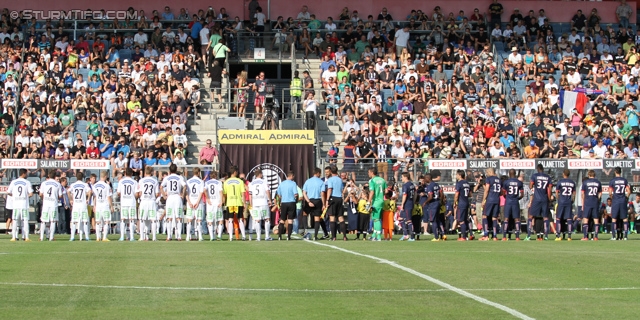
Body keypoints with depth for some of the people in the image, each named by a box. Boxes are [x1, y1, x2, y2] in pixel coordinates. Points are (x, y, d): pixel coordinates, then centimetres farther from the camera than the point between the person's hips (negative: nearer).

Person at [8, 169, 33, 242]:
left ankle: (14, 237, 1)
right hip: (24, 204, -2)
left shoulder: (13, 182, 5)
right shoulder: (27, 182, -2)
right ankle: (26, 237, 0)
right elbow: (31, 193, -8)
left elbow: (8, 193, 5)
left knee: (15, 221, 5)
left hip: (16, 205, 2)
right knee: (25, 221, 4)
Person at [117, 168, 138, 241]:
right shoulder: (134, 182, -1)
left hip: (123, 203, 1)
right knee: (131, 220, 1)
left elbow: (118, 193, 4)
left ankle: (122, 237, 0)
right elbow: (136, 194, -2)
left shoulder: (121, 181, 3)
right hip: (132, 203, -1)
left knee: (123, 220, 4)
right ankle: (131, 237, -3)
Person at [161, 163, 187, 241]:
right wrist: (182, 195, -2)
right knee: (178, 218, 1)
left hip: (169, 198, 0)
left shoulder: (167, 178, 7)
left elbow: (161, 187, -5)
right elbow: (184, 186, -11)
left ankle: (169, 236, -3)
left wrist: (164, 196, 1)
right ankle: (179, 236, -4)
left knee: (169, 218, 2)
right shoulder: (180, 178, 5)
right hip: (178, 197, 0)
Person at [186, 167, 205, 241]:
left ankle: (188, 237, -1)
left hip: (190, 203, 2)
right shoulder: (201, 182, 0)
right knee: (199, 220, 0)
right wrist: (197, 202, -9)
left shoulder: (188, 181, 7)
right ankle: (200, 237, -3)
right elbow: (201, 193, -8)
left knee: (189, 220, 5)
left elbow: (186, 193, -1)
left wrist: (189, 202, -6)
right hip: (199, 203, -2)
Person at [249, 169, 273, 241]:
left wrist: (251, 205, 11)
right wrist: (270, 200, 4)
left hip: (255, 204, 2)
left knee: (257, 221, 2)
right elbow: (268, 192, -5)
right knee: (267, 219, 5)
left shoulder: (251, 184, 11)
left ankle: (258, 237, -2)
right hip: (264, 203, -2)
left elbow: (250, 195, 8)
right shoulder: (264, 182, 2)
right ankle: (267, 236, 0)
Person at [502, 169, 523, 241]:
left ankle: (504, 236, -3)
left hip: (508, 201, -1)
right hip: (516, 202, 1)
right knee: (516, 219, 6)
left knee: (506, 218, 2)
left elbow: (503, 193, 2)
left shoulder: (506, 182, -4)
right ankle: (517, 236, 1)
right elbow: (522, 194, 4)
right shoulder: (519, 183, 2)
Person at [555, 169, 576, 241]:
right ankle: (569, 236, 1)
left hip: (561, 202, -3)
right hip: (569, 203, 3)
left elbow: (556, 193, 0)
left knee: (558, 219, 3)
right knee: (569, 219, 4)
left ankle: (558, 235, -2)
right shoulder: (572, 182, 6)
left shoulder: (560, 181, -4)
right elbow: (574, 194, 10)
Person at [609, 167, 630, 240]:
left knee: (614, 218, 3)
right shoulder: (625, 180, 2)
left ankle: (614, 236, 0)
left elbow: (610, 193, -8)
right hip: (623, 201, 2)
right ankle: (626, 235, 4)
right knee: (625, 218, 8)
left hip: (615, 201, -2)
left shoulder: (612, 181, -6)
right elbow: (629, 192, 0)